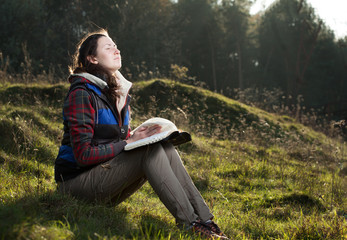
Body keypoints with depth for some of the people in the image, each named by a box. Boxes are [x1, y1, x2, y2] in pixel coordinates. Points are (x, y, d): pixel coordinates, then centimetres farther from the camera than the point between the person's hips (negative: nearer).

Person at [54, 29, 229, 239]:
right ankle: (189, 223, -28)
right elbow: (83, 155, -20)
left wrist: (140, 136, -3)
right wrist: (129, 142, -19)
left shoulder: (118, 93, 13)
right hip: (77, 180, -8)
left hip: (106, 170, 8)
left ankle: (204, 219, -20)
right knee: (151, 150, -26)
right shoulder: (82, 94, -15)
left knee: (164, 148, -13)